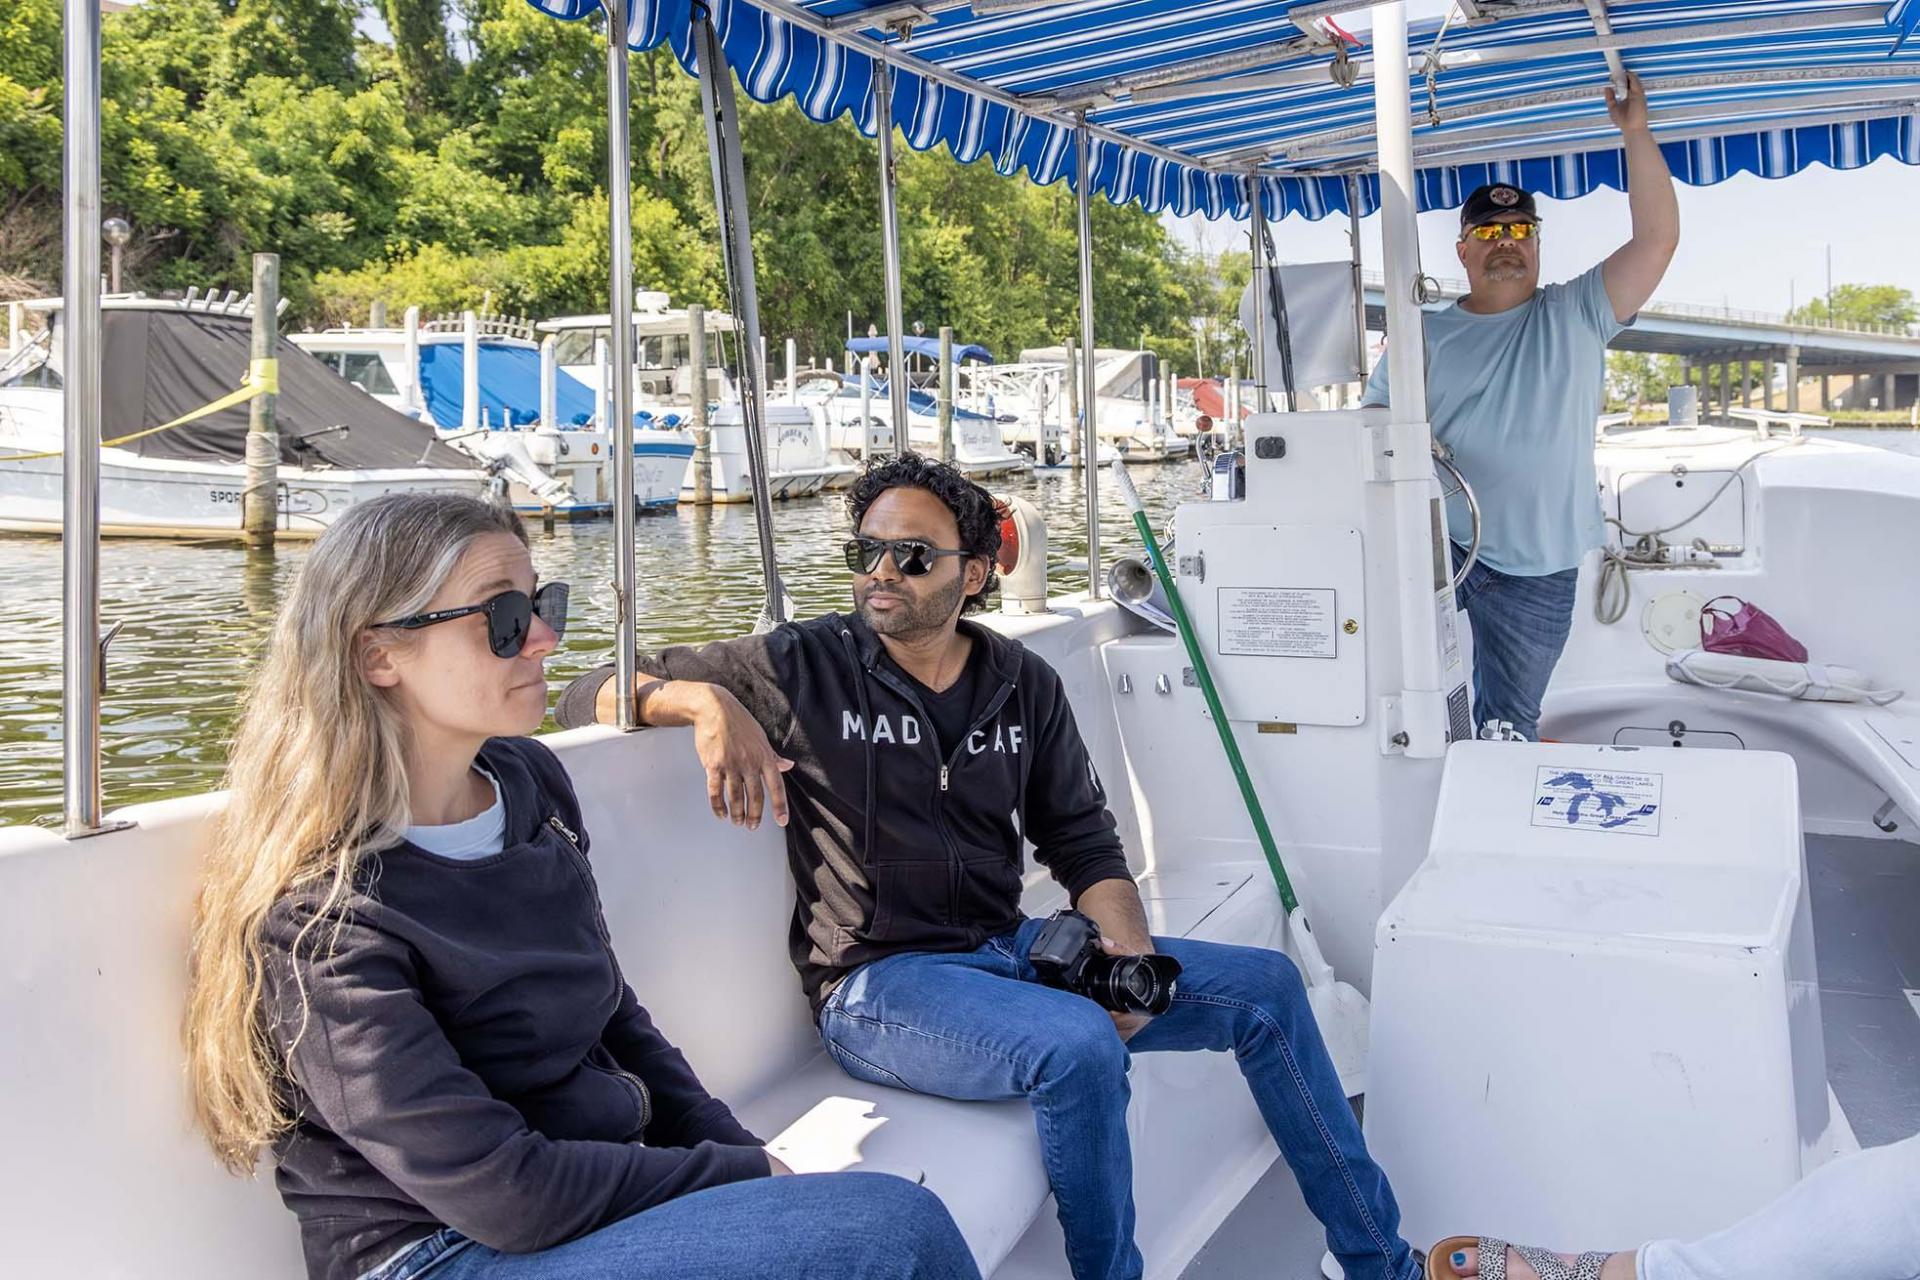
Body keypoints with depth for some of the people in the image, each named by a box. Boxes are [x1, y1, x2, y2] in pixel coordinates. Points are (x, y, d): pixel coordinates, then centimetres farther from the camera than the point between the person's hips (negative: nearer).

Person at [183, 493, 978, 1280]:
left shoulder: (532, 782, 4)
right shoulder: (319, 911, -19)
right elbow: (507, 1195, -19)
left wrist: (749, 1156, 3)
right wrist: (748, 1175, -11)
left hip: (613, 1178, 7)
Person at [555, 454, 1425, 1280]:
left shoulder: (1024, 684, 9)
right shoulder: (803, 667, -4)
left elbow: (1081, 839, 11)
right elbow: (592, 696, -5)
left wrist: (1126, 947, -9)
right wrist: (704, 698, -26)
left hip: (1008, 948, 6)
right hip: (878, 978, -6)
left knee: (1266, 987, 1)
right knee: (1080, 1047, -35)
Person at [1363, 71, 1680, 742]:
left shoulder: (1576, 316, 6)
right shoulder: (1424, 337, 8)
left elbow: (1657, 240, -3)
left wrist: (1635, 132, -7)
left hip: (1536, 569, 0)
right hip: (1437, 543, 0)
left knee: (1508, 724, 9)